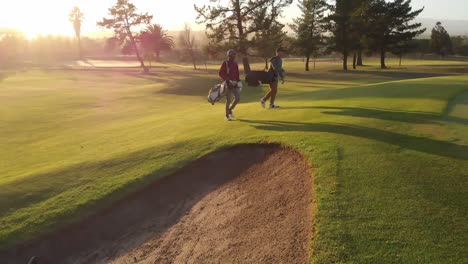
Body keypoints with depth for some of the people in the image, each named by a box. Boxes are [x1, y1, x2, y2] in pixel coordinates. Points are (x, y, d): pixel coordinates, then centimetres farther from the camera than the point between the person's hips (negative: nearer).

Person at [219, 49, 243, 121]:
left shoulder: (235, 64, 12)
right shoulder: (225, 63, -6)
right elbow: (221, 73, -11)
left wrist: (238, 81, 10)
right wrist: (227, 79, -20)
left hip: (235, 83, 6)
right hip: (228, 83, -6)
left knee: (238, 98, 1)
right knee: (228, 100, -3)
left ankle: (230, 110, 26)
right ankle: (227, 116, 8)